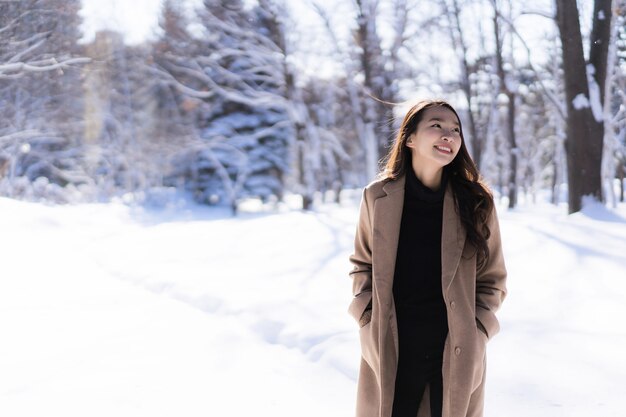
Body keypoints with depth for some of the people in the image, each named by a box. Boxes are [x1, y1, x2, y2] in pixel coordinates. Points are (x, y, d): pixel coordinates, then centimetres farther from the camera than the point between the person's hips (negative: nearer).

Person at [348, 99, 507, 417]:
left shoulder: (475, 202, -3)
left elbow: (492, 279, 5)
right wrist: (369, 321, 0)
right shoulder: (378, 196, -2)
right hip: (391, 354, 0)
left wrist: (475, 332, -6)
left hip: (456, 355, 0)